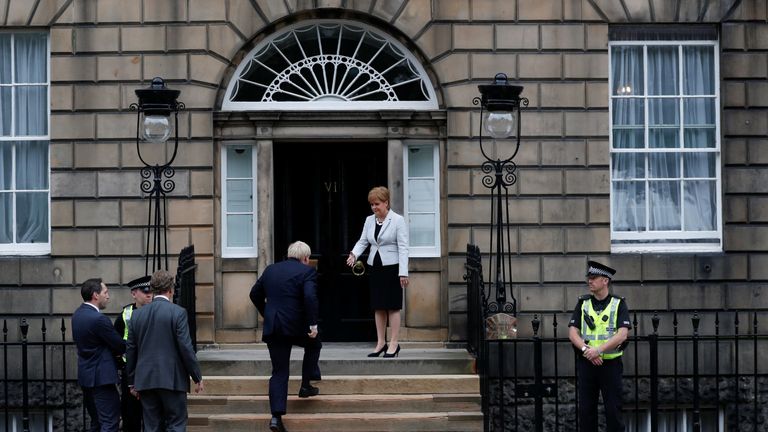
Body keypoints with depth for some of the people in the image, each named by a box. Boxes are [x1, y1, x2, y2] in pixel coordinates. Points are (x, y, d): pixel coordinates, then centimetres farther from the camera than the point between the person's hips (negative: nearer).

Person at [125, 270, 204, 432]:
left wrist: (132, 382, 17)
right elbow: (186, 348, -10)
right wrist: (197, 377, -1)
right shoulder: (178, 312, -8)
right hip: (172, 379, -4)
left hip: (145, 380, 4)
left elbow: (131, 351, 9)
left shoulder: (137, 315, 6)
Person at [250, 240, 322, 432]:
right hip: (297, 326, -4)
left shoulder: (270, 269, 14)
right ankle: (305, 385, 28)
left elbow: (255, 294, 18)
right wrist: (313, 324, -13)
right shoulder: (307, 271, -4)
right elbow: (310, 297, -18)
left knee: (279, 373, 7)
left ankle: (276, 416, -4)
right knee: (314, 344, 30)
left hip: (273, 328, 4)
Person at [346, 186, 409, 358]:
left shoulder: (398, 220, -8)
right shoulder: (369, 220, 10)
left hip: (392, 267, -6)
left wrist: (403, 272, -17)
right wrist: (354, 254, -14)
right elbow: (363, 241, 8)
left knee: (393, 306, -2)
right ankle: (381, 342, 16)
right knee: (378, 306, 8)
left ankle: (394, 343, 4)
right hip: (375, 267, 6)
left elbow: (403, 247, -11)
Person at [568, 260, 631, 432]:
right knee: (586, 410, 4)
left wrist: (598, 350, -20)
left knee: (613, 410, -1)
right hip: (586, 364, 3)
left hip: (611, 363, -3)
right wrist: (586, 350, -16)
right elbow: (572, 333, 2)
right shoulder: (582, 304, 9)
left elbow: (622, 334, -11)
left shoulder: (618, 304, 0)